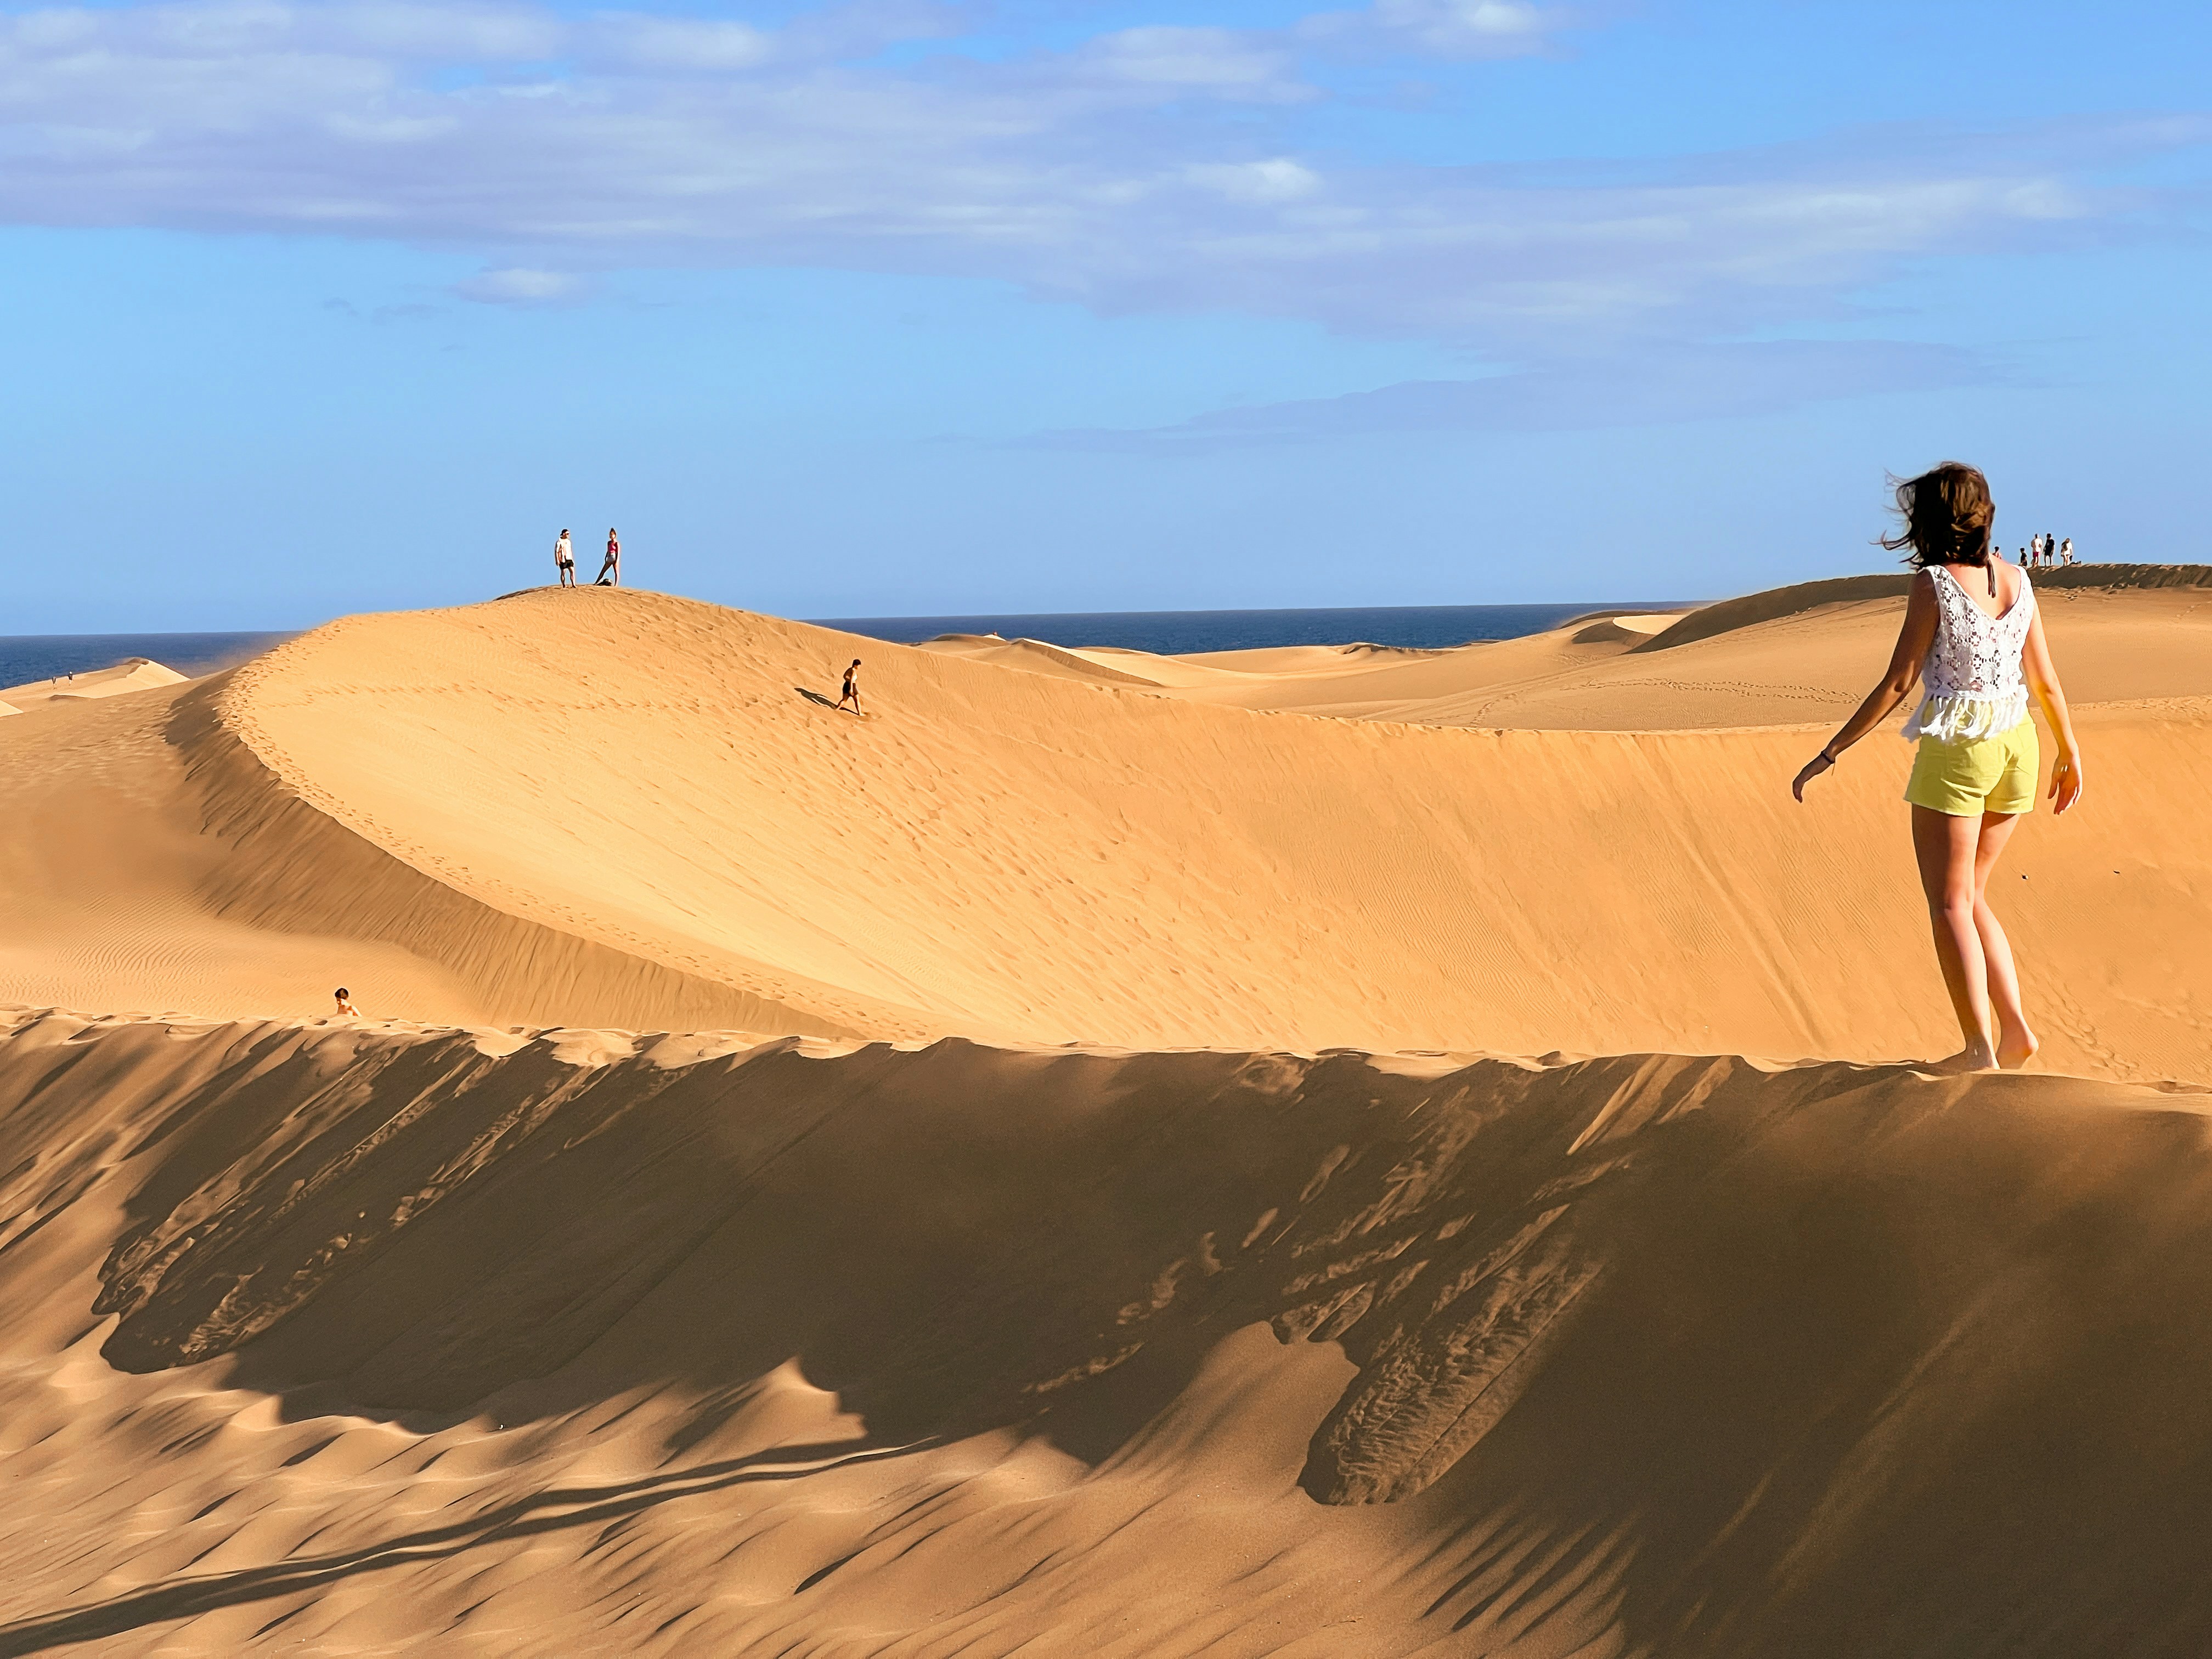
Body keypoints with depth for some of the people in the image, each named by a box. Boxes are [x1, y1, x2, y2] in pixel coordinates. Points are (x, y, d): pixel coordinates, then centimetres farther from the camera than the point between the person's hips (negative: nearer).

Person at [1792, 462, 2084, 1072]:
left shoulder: (1935, 583, -12)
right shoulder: (2015, 580, 4)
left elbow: (1896, 684, -13)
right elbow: (2045, 680, 8)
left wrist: (1829, 754, -9)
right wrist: (2070, 752, 22)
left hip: (1955, 749, -6)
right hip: (2015, 747, 6)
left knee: (1950, 904, 4)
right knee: (1970, 895, 19)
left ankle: (1980, 1046, 0)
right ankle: (2014, 1026, 10)